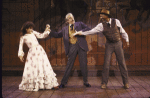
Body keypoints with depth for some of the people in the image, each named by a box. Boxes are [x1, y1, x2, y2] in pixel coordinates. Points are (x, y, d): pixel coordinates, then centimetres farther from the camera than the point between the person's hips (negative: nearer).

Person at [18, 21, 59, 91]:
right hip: (32, 53, -3)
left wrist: (47, 30, 1)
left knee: (44, 66, 1)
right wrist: (20, 55, -6)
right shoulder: (23, 37, 4)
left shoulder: (33, 33, 11)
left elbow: (41, 36, 13)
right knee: (32, 69, -3)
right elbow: (20, 46, 4)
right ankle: (32, 85, 15)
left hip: (40, 51, 3)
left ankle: (52, 84, 3)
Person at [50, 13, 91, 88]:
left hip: (81, 46, -1)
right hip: (72, 47, 1)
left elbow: (87, 29, 3)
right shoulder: (65, 29, 17)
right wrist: (50, 31, 3)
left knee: (83, 64, 2)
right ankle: (63, 82, 7)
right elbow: (57, 35, 15)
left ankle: (85, 82, 15)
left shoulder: (79, 24, 12)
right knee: (69, 65, 0)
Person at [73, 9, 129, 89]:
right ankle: (104, 83, 8)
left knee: (122, 63, 2)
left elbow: (122, 31, 3)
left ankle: (126, 82, 13)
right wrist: (81, 33, -19)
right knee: (106, 64, -3)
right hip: (109, 45, 0)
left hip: (118, 43, 0)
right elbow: (92, 31, -12)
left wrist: (127, 40, 5)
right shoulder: (101, 25, -8)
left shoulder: (116, 21, -8)